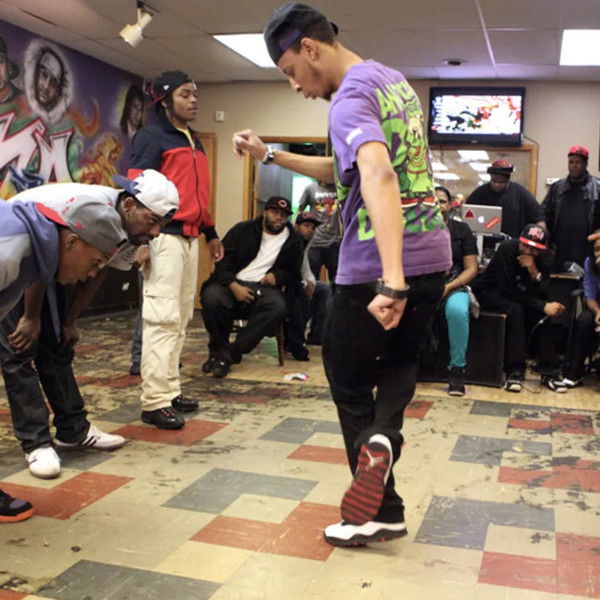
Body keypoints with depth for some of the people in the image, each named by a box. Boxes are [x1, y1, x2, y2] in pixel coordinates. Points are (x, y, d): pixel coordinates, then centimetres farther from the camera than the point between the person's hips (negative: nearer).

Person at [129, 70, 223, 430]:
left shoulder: (194, 142, 22)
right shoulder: (151, 137, -4)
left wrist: (211, 234, 24)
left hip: (190, 236, 8)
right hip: (165, 236, -8)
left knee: (180, 319, 9)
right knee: (162, 317, -9)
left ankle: (171, 390, 17)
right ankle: (155, 402, -6)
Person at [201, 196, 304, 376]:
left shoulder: (293, 241, 14)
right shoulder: (243, 230, 9)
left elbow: (293, 273, 23)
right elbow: (222, 260, 0)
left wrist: (277, 276, -2)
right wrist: (234, 286, -18)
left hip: (262, 287, 1)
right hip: (232, 282, -1)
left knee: (277, 307, -35)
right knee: (211, 297, -35)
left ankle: (227, 354, -27)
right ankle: (218, 350, -10)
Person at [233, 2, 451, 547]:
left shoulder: (350, 99, -15)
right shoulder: (393, 79, 14)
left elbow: (379, 176, -35)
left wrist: (391, 281, -45)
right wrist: (270, 156, 19)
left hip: (374, 269, -8)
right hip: (432, 255, 9)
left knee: (351, 384, 10)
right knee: (401, 361, 27)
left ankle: (383, 512, 16)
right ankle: (384, 432, -1)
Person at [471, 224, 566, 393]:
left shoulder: (543, 258, -10)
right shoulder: (507, 249, -25)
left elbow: (542, 295, -17)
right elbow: (508, 292, -28)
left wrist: (534, 271, -34)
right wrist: (542, 305, -33)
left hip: (521, 297, 5)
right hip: (491, 293, -5)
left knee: (546, 313, -21)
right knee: (515, 310, -34)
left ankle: (549, 372, -16)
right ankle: (515, 371, -32)